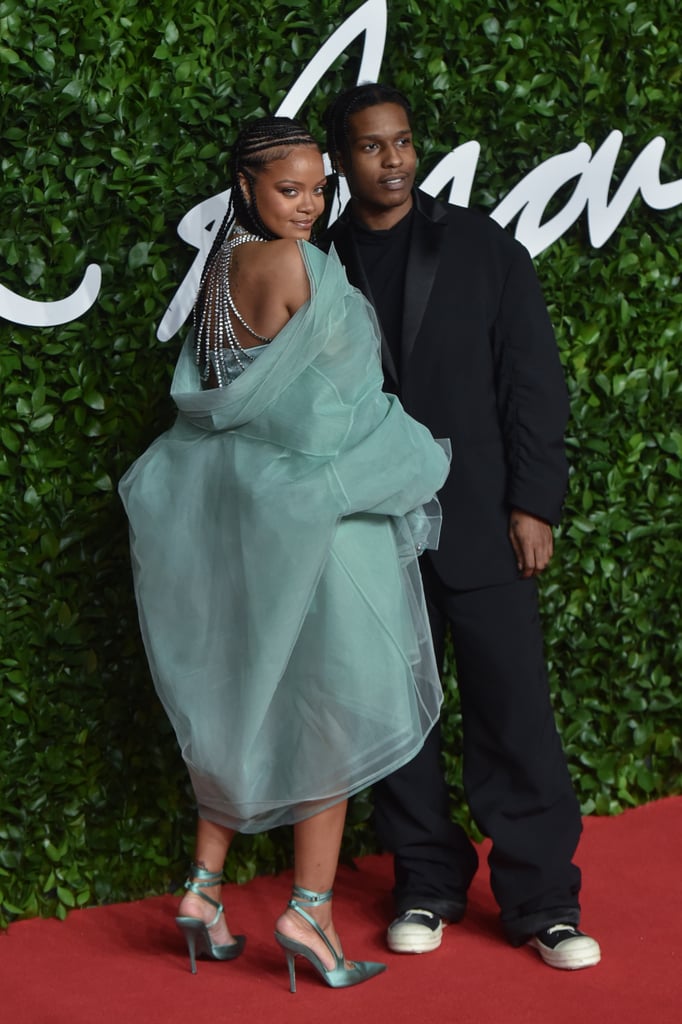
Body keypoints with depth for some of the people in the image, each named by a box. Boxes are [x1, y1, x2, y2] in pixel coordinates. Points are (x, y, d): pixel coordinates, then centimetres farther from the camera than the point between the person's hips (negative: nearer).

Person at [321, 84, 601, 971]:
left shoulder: (483, 248, 4)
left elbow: (533, 380, 2)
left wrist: (534, 504, -4)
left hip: (479, 523, -1)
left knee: (514, 711, -1)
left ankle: (543, 900, 7)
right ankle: (427, 887, 20)